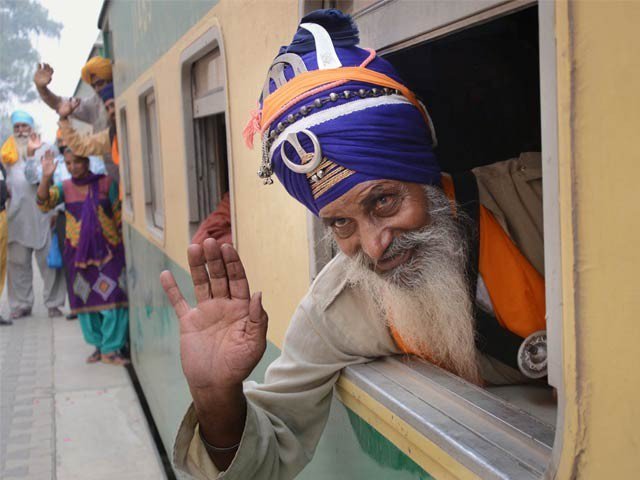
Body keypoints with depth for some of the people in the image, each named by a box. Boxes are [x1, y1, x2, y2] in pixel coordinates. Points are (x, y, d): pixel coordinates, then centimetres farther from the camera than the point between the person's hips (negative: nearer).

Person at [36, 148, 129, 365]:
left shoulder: (106, 184, 0)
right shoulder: (65, 188, 5)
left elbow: (119, 216, 3)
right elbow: (44, 203, -10)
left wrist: (123, 242, 0)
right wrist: (46, 177, -22)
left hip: (108, 250, -2)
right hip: (78, 252, 2)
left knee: (112, 298, -7)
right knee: (85, 300, 7)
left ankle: (110, 349, 0)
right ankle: (99, 345, 21)